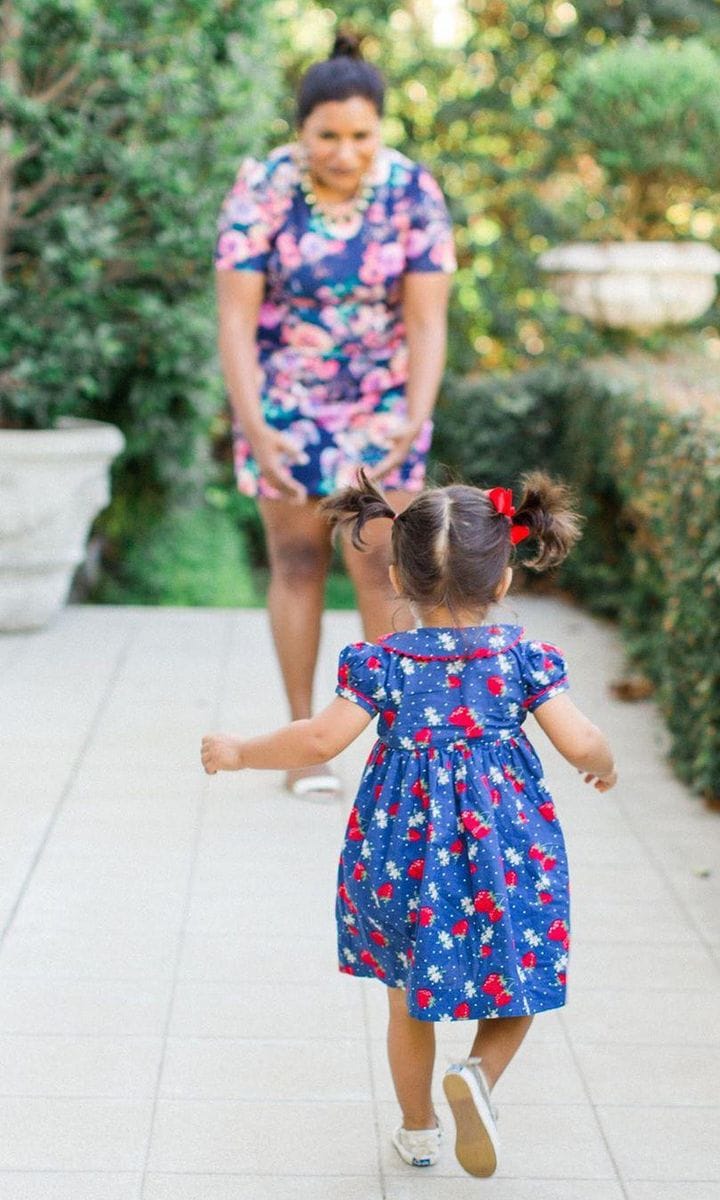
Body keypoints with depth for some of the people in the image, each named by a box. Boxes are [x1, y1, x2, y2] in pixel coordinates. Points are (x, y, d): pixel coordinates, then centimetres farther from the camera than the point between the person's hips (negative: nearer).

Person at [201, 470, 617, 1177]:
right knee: (513, 988, 15)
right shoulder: (524, 659, -5)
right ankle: (479, 1074, -13)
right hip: (506, 849, -1)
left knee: (410, 1000, 19)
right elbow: (579, 744, -9)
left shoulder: (383, 662, -8)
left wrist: (240, 753, 0)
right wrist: (603, 766, 14)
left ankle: (418, 1131, 29)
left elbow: (321, 739, -14)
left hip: (403, 845, 1)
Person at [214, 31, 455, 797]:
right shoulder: (260, 192, -19)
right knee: (298, 562, 4)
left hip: (381, 404, 1)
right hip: (283, 401, -1)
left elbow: (427, 323, -16)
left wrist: (417, 421, -30)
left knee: (381, 569, -4)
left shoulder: (415, 194, -15)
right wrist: (252, 430, -30)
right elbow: (235, 319, -19)